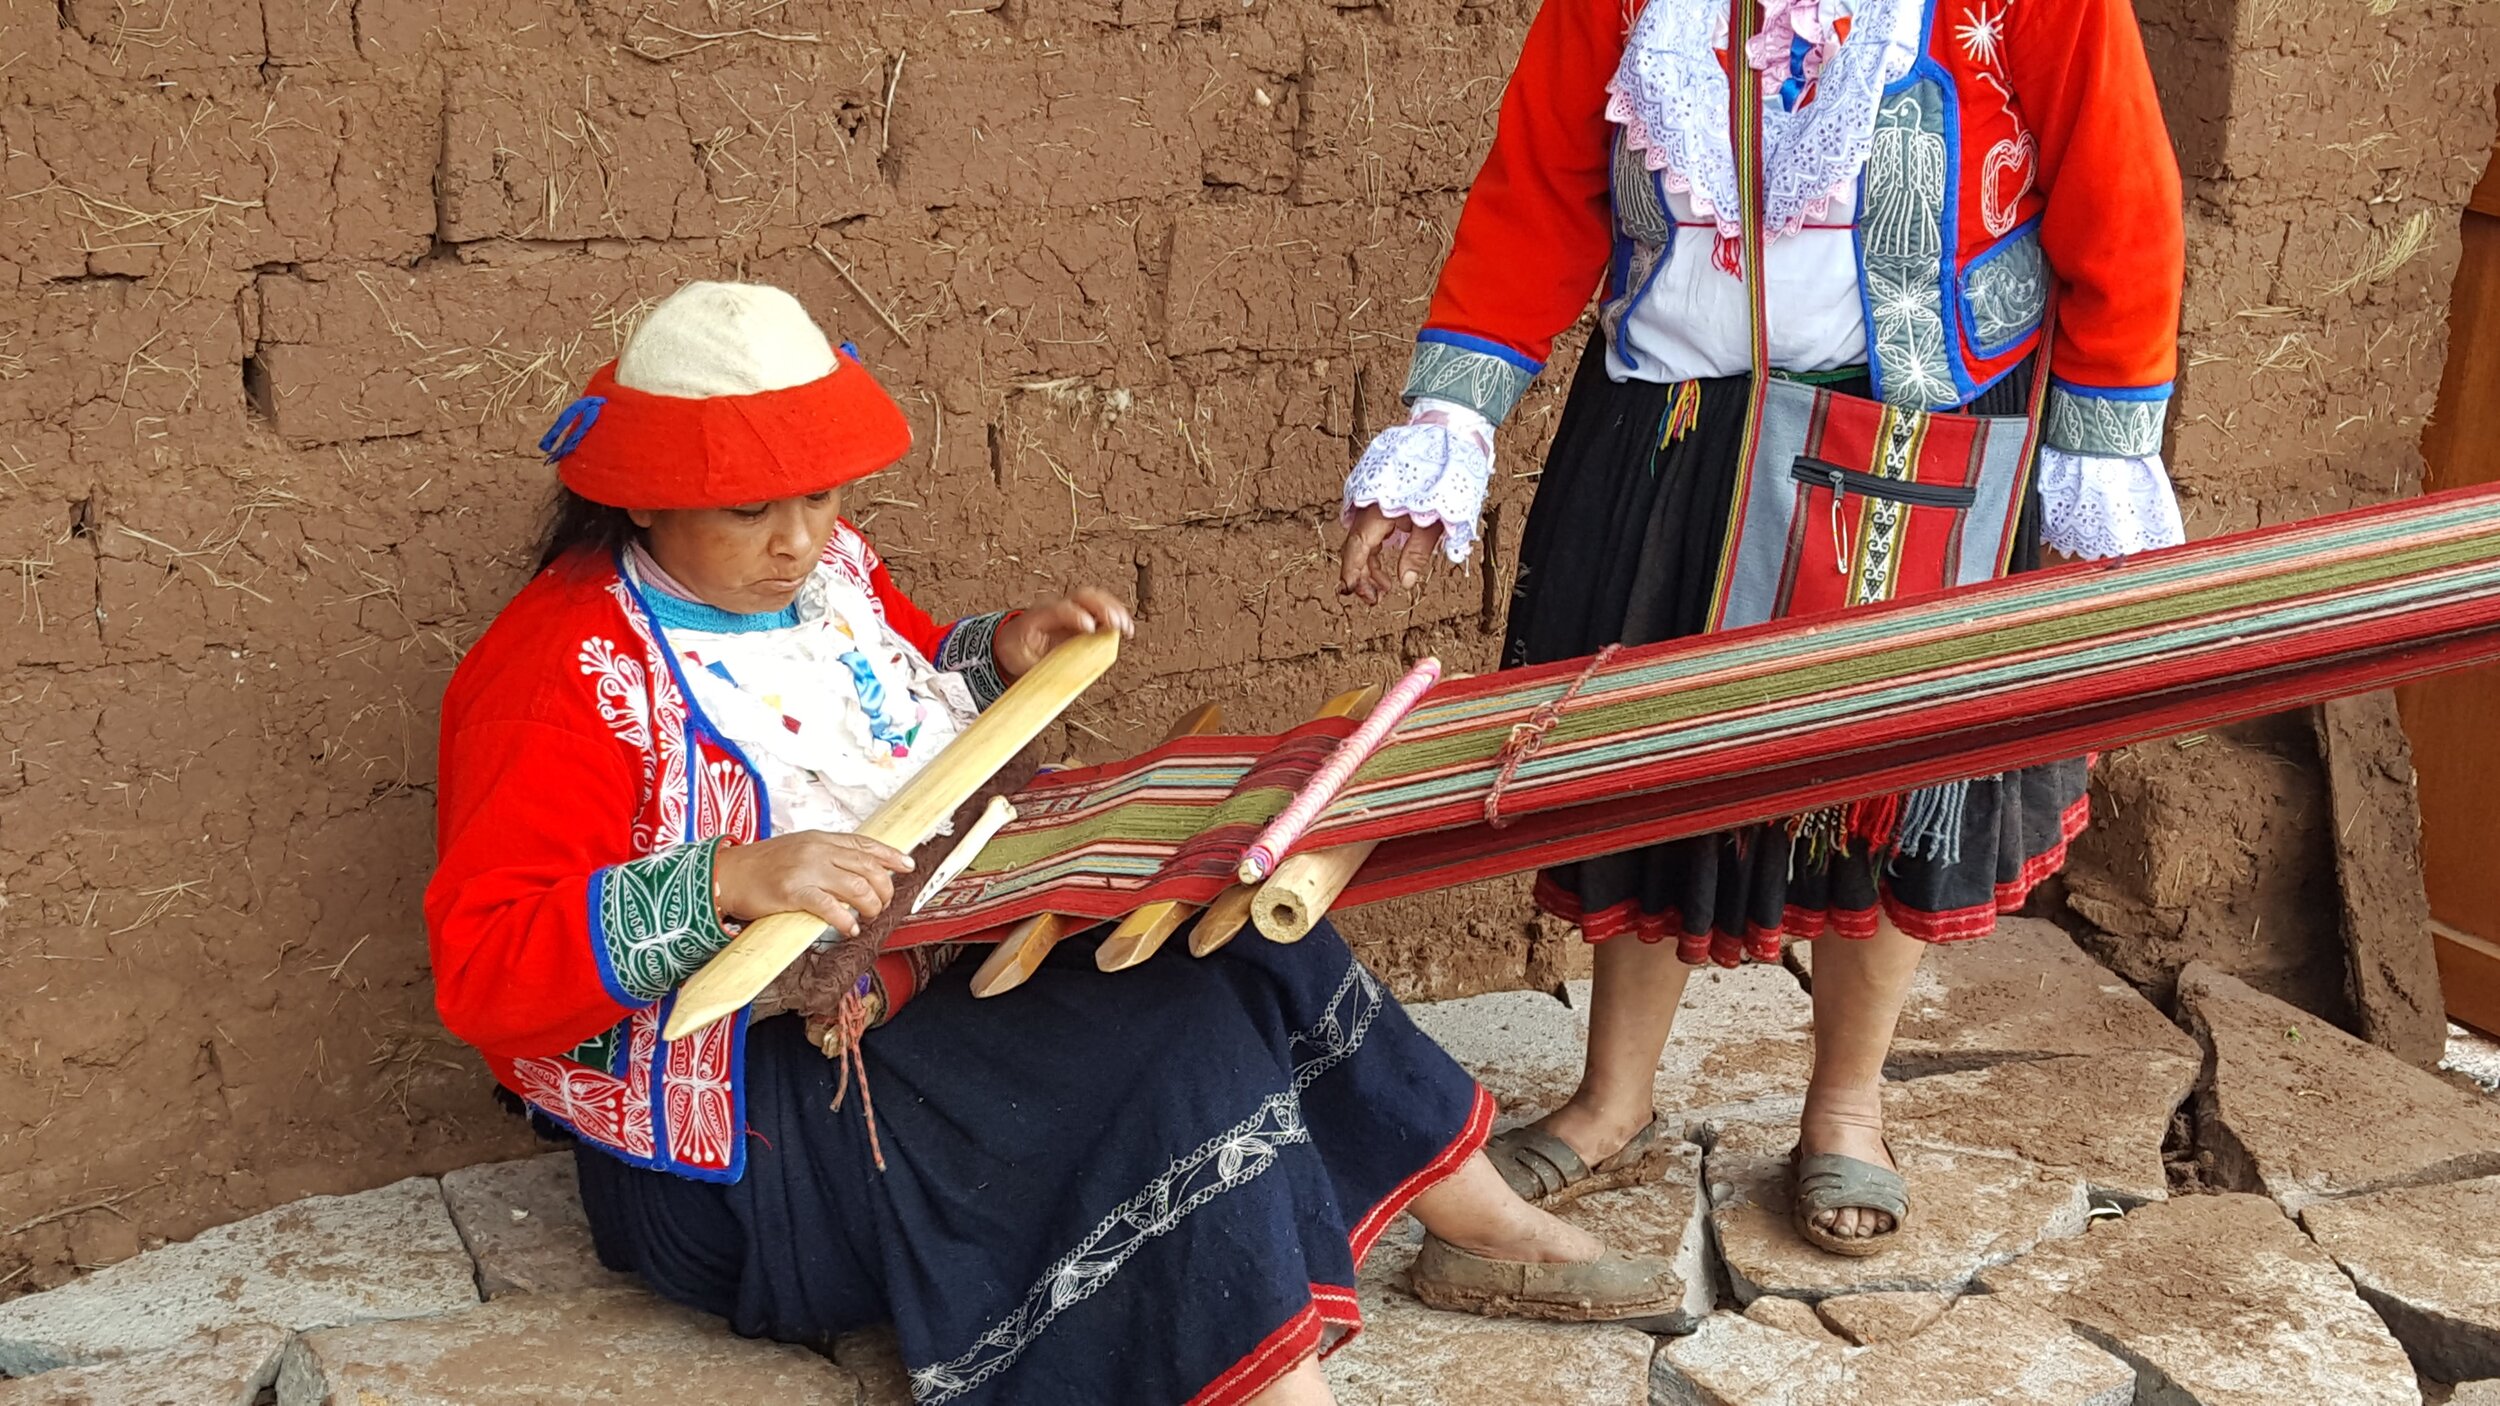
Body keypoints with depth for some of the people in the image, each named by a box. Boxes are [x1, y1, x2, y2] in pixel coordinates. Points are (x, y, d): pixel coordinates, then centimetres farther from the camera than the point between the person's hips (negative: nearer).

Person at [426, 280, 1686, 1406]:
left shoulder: (826, 568, 4)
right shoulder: (574, 680, -20)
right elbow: (481, 964, -27)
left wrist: (1001, 658, 1)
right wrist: (731, 882, -40)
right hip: (746, 1132, -8)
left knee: (1236, 940, -4)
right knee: (1172, 1044, -23)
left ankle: (1481, 1223, 11)